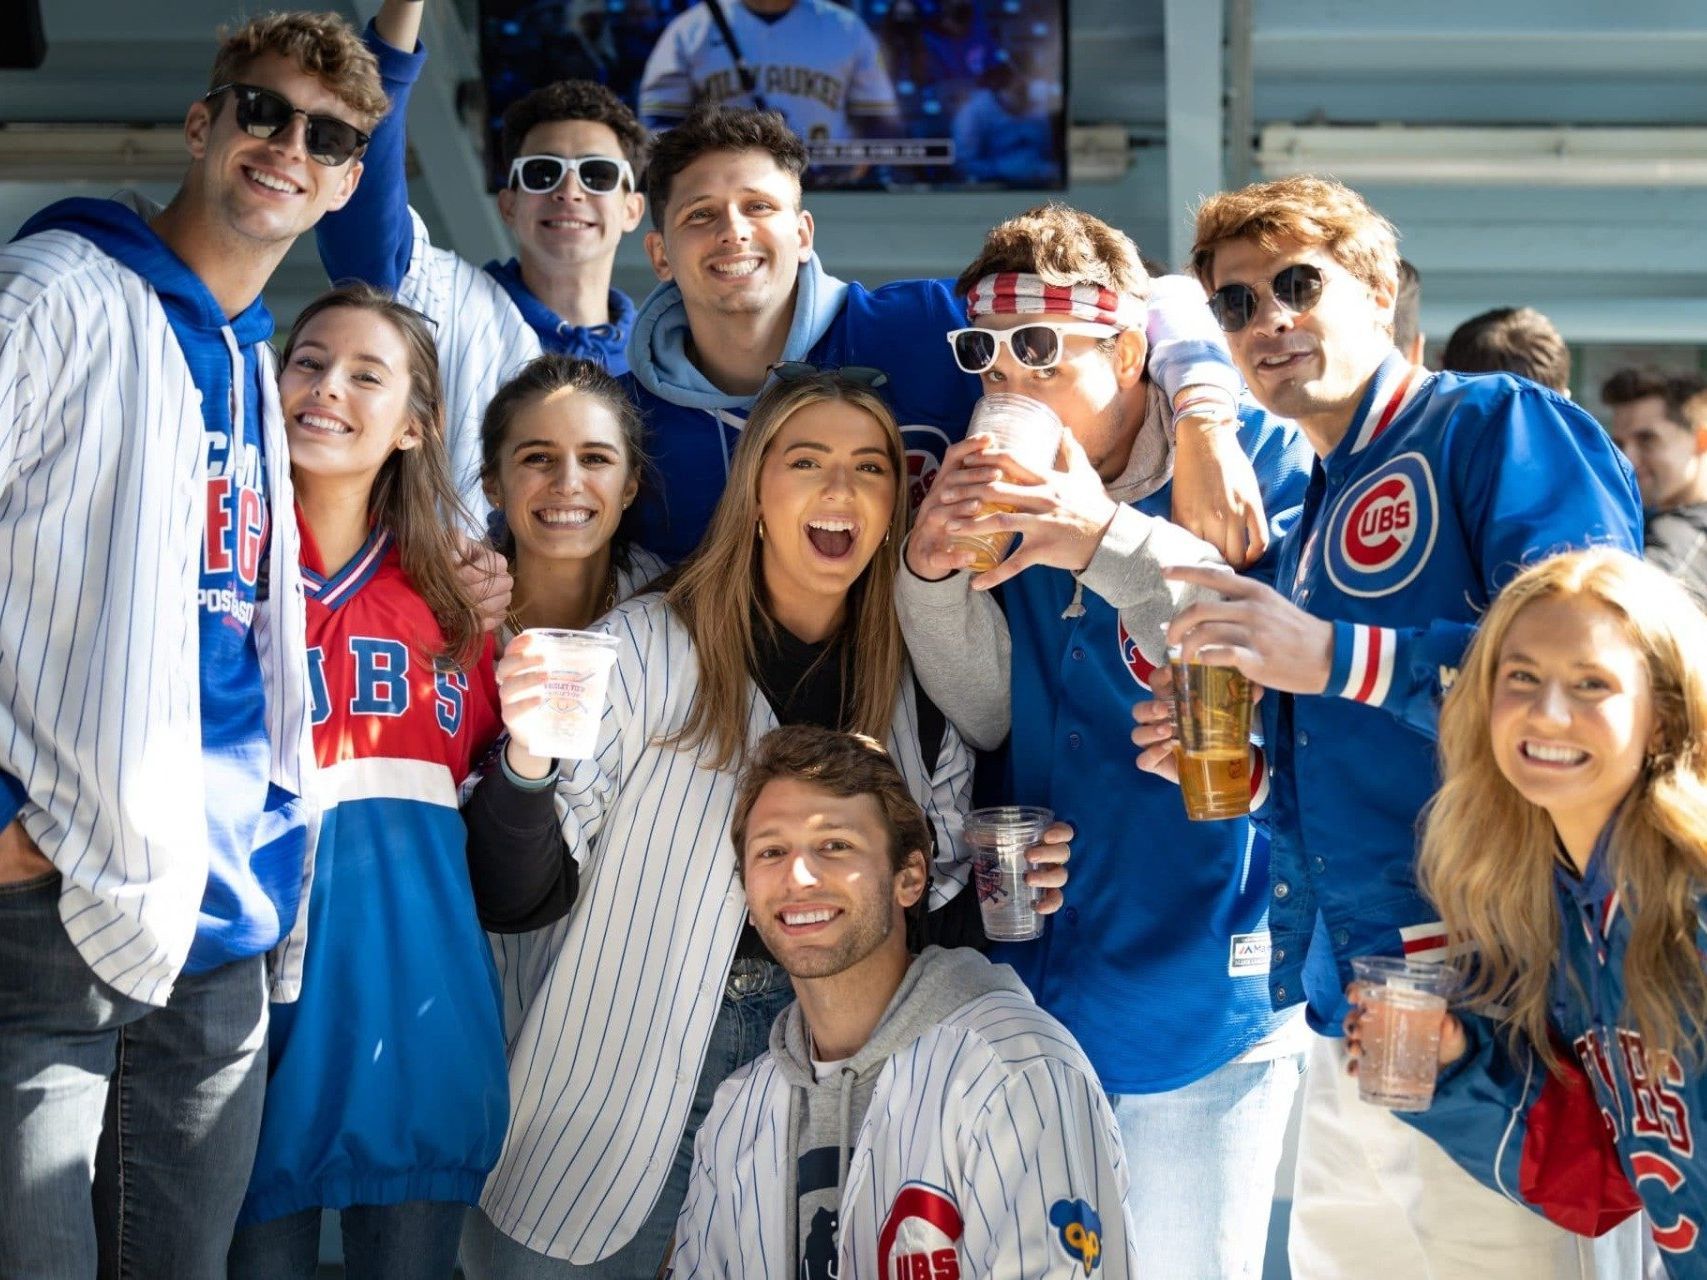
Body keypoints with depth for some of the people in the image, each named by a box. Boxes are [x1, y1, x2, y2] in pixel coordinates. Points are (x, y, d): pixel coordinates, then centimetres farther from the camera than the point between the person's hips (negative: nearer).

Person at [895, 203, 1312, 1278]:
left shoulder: (1261, 461, -7)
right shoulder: (1008, 494, 6)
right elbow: (990, 717, 4)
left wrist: (1113, 543, -32)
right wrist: (933, 574, -13)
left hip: (1209, 995, -4)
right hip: (1042, 982, 5)